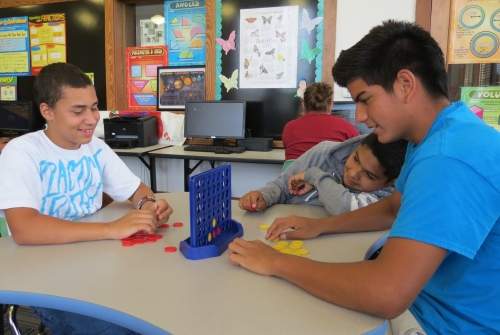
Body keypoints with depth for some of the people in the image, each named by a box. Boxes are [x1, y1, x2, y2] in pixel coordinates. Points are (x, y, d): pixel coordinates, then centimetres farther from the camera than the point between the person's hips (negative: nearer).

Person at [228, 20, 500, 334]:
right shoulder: (439, 136, 4)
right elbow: (394, 208, 15)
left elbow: (387, 295, -36)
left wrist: (277, 262, -23)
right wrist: (319, 225, 3)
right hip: (432, 306, 8)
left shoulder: (449, 156, -30)